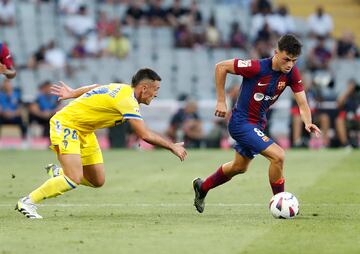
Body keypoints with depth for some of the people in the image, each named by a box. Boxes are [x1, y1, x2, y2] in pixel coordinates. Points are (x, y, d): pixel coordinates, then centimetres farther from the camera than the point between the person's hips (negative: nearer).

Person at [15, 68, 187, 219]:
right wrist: (172, 146, -17)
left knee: (97, 181, 3)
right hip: (66, 124, -9)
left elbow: (96, 88, 20)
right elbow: (145, 135, -27)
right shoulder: (127, 100, -25)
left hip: (83, 131, 9)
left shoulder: (124, 89, 2)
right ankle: (28, 201, -10)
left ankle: (58, 173, 24)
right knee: (75, 179, -22)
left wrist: (72, 93, 33)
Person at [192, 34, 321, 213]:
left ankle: (202, 187, 50)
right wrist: (221, 101, -15)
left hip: (258, 123, 8)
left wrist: (308, 123, -31)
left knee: (239, 167, 27)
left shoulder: (291, 73, -10)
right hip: (241, 123, -8)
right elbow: (221, 67, -18)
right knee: (278, 156, -22)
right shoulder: (257, 67, -27)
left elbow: (302, 103, -10)